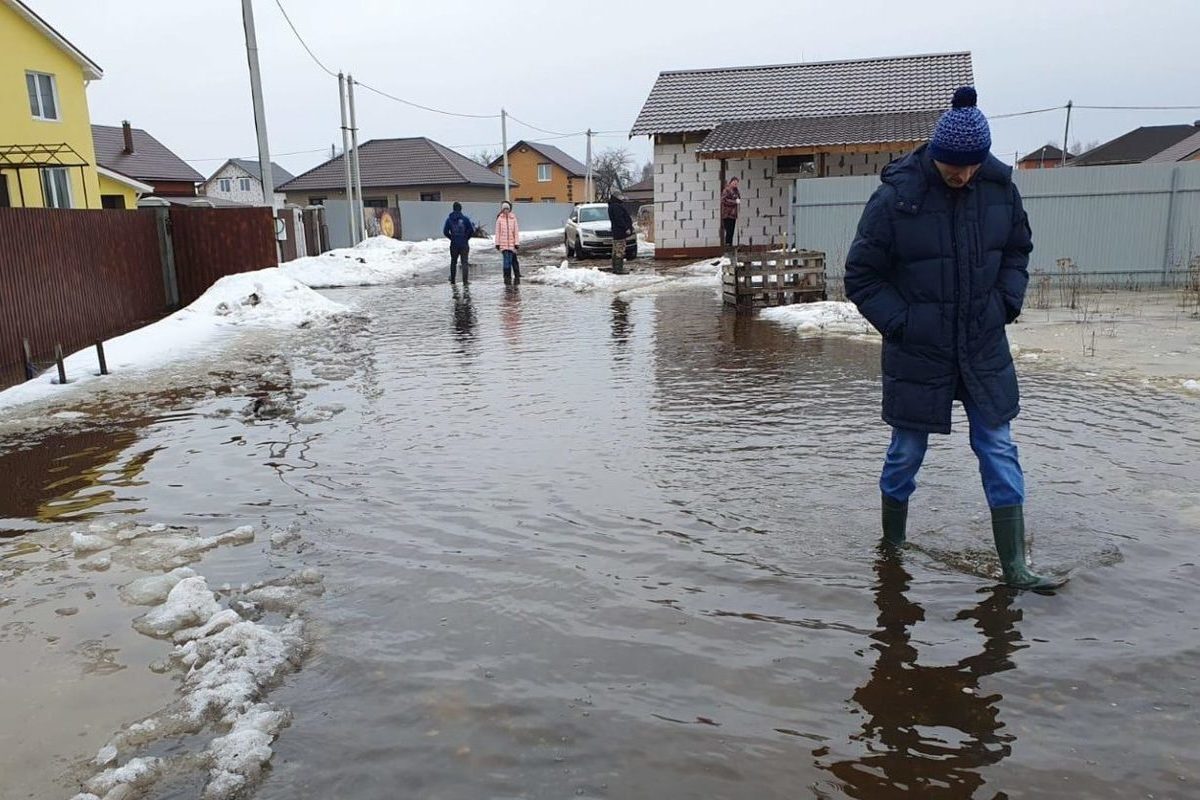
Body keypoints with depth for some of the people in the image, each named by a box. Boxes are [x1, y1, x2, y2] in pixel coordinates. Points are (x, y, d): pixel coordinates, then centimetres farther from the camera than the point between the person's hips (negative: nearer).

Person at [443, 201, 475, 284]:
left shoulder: (449, 219, -1)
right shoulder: (465, 218, -7)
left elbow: (445, 231, -3)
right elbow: (471, 229, -11)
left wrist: (451, 237, 11)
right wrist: (467, 237, 5)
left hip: (454, 244, 2)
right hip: (464, 244, -2)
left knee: (453, 262, 17)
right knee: (464, 262, 0)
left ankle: (452, 279, 22)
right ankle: (465, 280, -10)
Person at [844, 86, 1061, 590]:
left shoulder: (1000, 188, -3)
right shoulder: (896, 197, -15)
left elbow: (1018, 251, 15)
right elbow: (860, 278, -7)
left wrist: (1007, 303, 2)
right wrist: (900, 323, -12)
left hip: (984, 349, 4)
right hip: (917, 354, -3)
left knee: (998, 448, 6)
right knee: (907, 450, 9)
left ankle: (1015, 567, 16)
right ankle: (892, 547, 31)